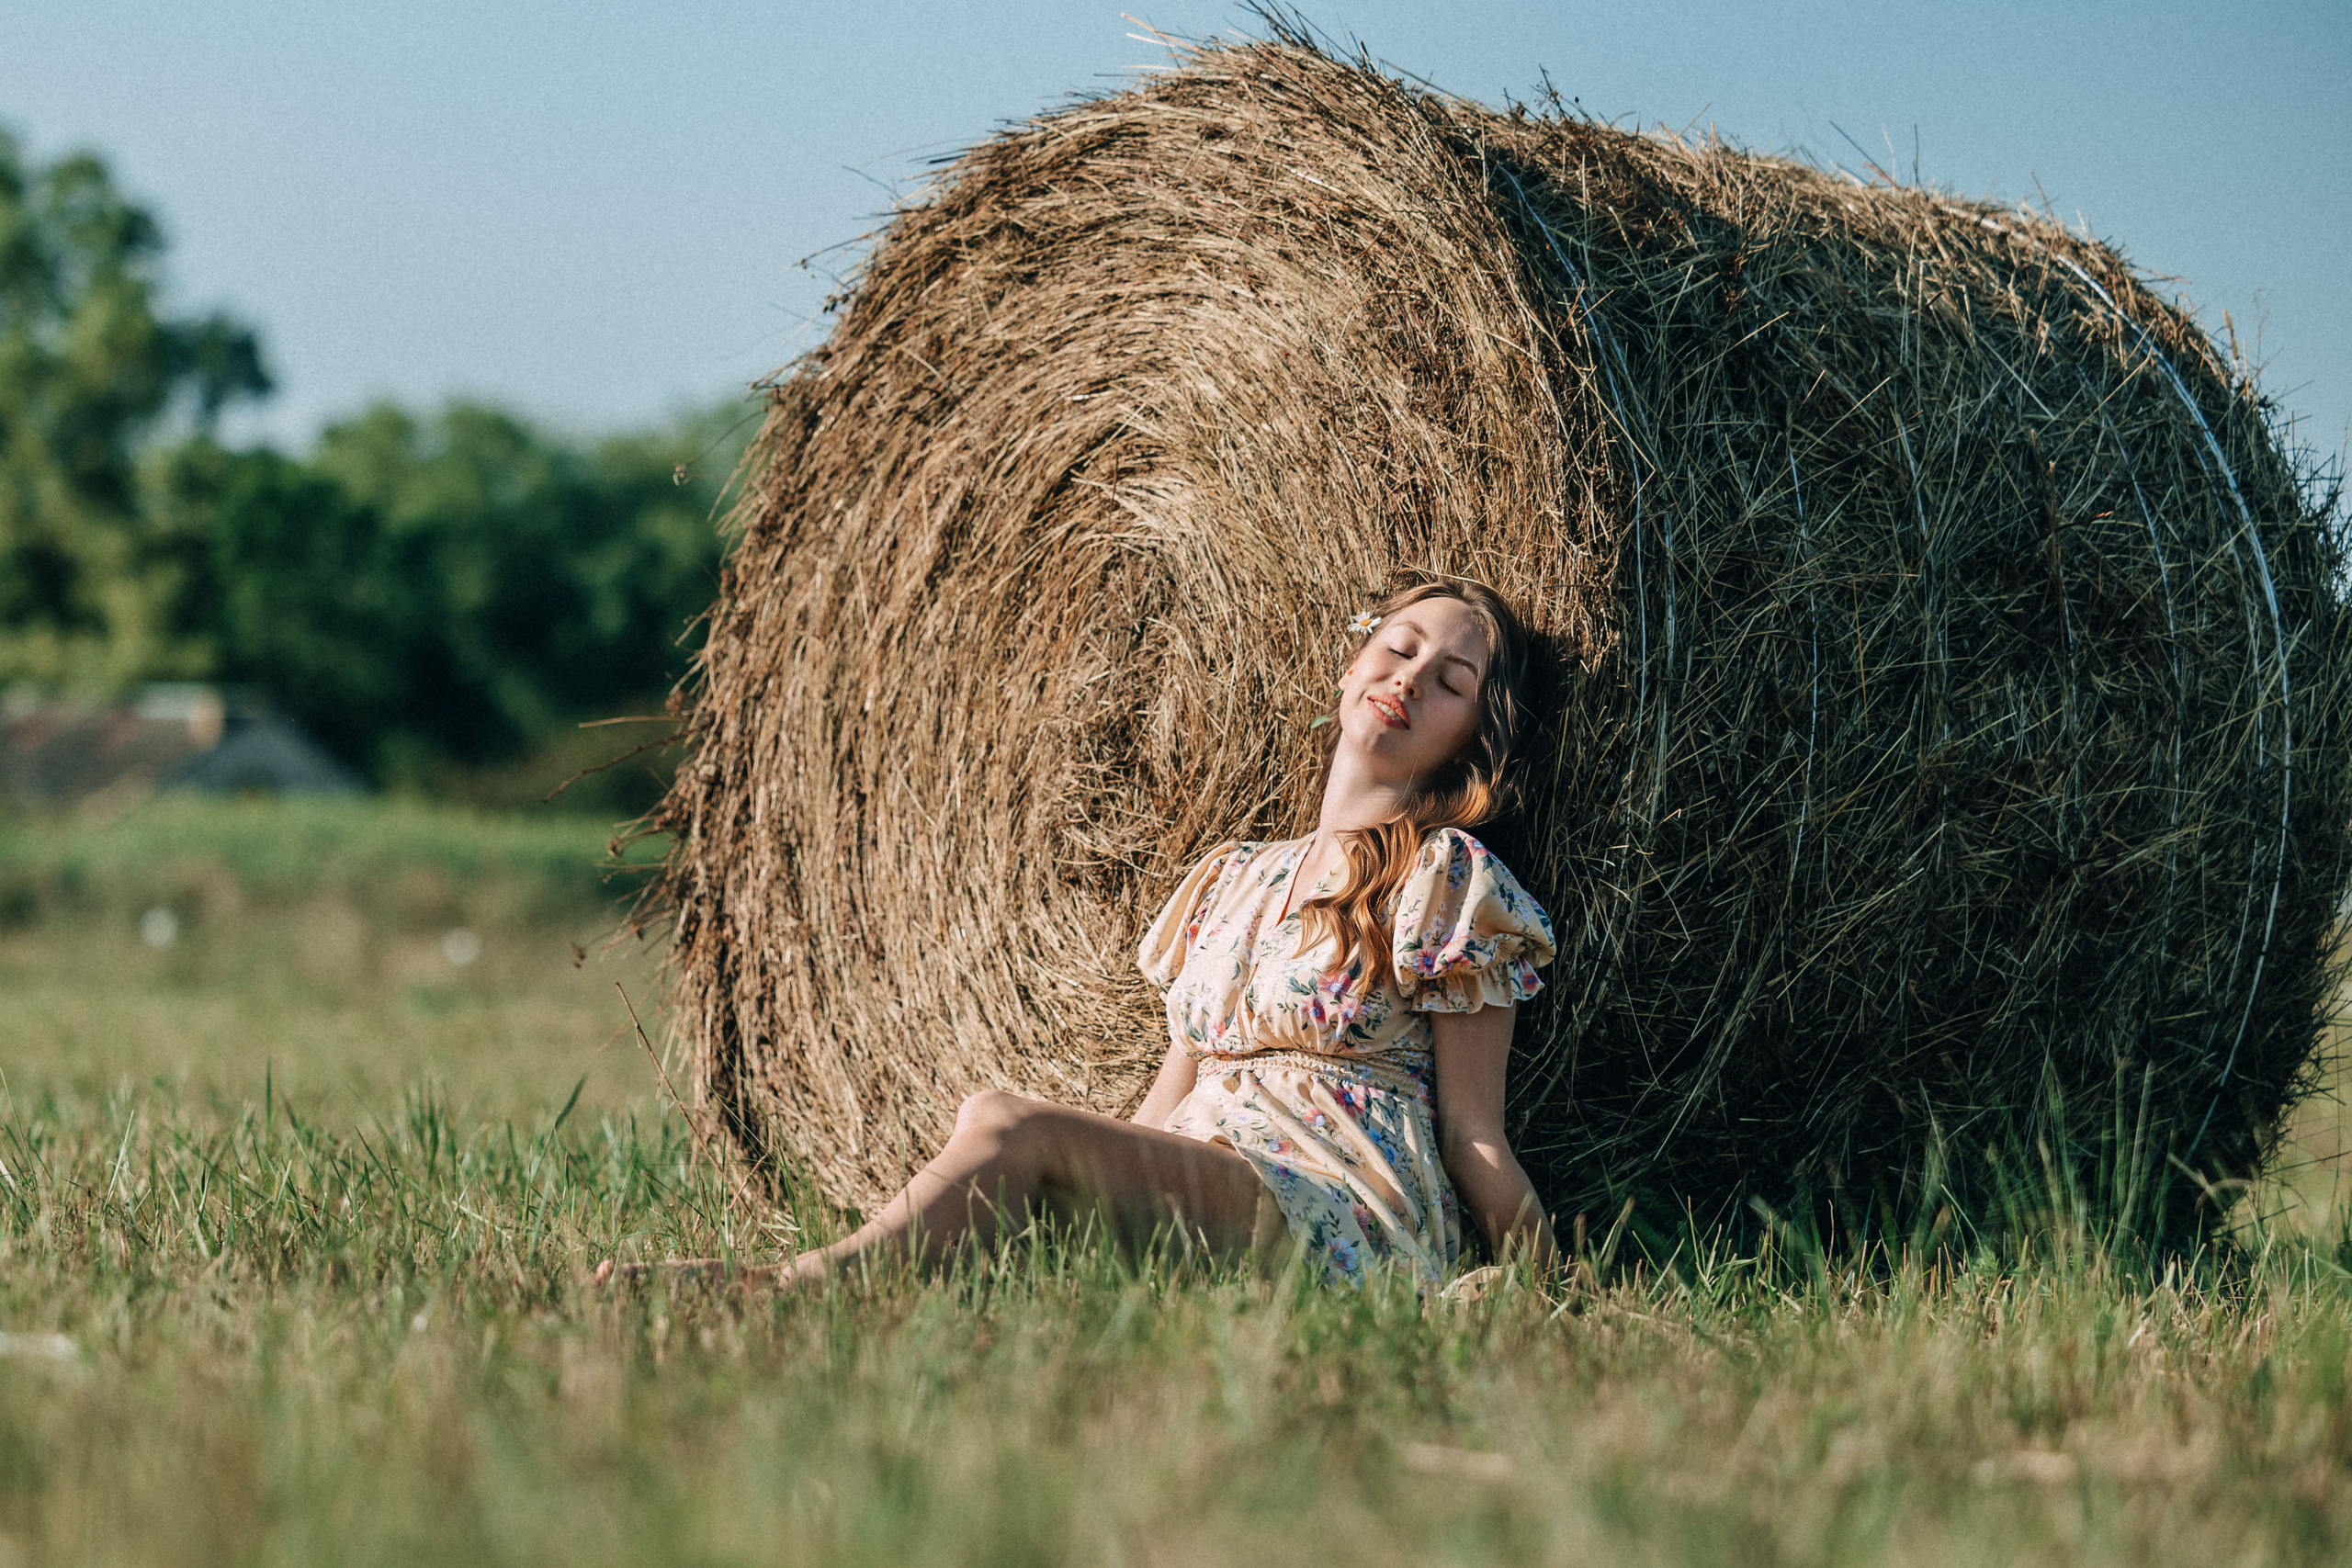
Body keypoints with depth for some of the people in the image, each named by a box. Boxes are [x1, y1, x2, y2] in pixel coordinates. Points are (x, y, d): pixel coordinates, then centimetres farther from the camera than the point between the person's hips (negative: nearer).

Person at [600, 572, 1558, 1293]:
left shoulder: (1449, 881, 4)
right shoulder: (1228, 880, 23)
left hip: (1352, 1230, -6)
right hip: (1195, 1201, 6)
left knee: (1004, 1126, -27)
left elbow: (1473, 1137, 2)